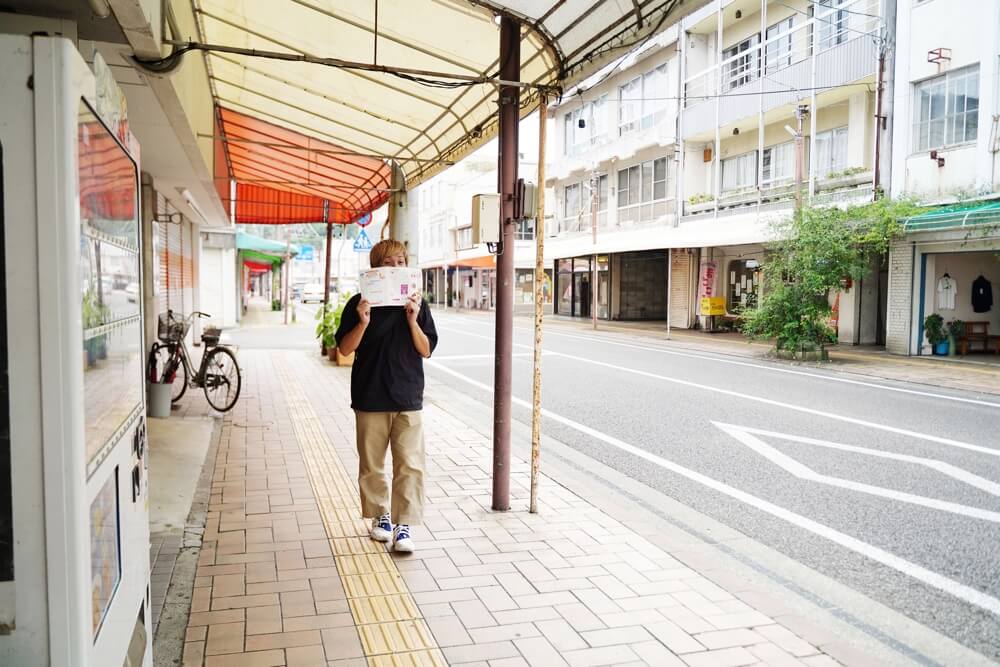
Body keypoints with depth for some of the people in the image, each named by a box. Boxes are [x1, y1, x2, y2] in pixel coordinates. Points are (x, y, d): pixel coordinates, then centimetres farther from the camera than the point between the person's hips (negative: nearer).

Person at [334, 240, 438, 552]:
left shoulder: (417, 303, 4)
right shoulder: (359, 303, 0)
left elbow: (426, 350, 1)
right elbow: (345, 348, -3)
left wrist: (413, 319, -14)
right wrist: (363, 323, -19)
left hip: (408, 397, 0)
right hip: (370, 397, 0)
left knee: (410, 465, -3)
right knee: (372, 465, 11)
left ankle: (403, 525, 5)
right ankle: (381, 516, 29)